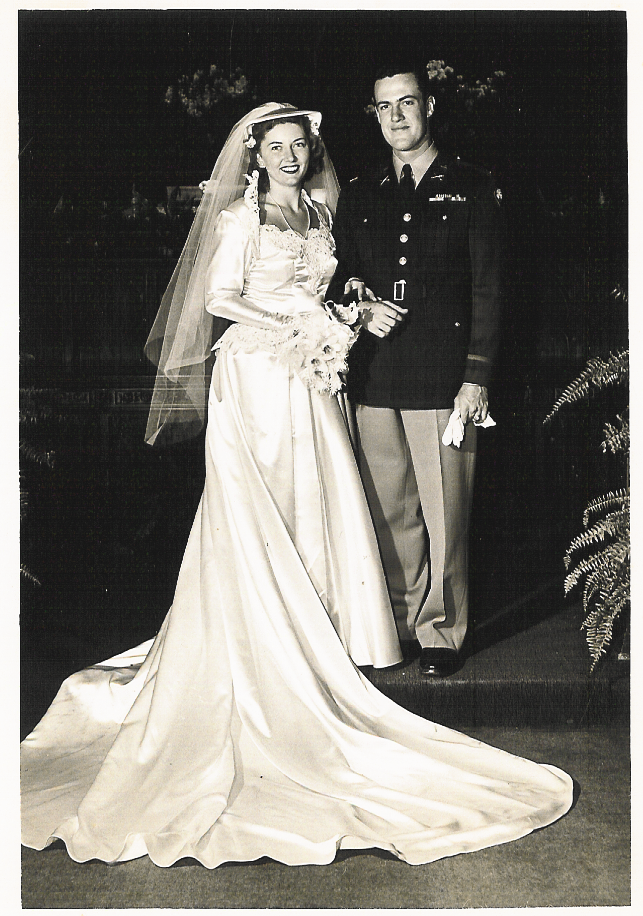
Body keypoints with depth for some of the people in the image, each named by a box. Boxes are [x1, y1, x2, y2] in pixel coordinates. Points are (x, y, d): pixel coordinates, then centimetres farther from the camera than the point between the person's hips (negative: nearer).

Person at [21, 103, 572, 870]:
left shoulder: (319, 214, 16)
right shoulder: (240, 217, -3)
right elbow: (221, 301, -9)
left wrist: (335, 327, -1)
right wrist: (295, 332, -13)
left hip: (308, 377, 6)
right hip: (257, 376, -6)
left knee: (317, 503, 5)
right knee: (258, 514, -3)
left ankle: (314, 630, 16)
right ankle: (265, 644, 6)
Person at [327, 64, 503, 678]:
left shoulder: (471, 189, 7)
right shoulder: (358, 196, 16)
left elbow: (487, 290, 2)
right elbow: (337, 281, 21)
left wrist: (476, 377, -6)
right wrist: (361, 309, -3)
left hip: (442, 378, -3)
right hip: (374, 379, 3)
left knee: (444, 513, 0)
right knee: (390, 514, 7)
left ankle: (440, 632, 15)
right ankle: (401, 625, 20)